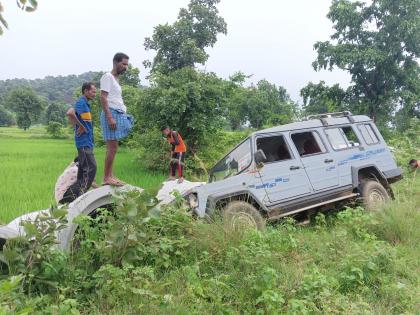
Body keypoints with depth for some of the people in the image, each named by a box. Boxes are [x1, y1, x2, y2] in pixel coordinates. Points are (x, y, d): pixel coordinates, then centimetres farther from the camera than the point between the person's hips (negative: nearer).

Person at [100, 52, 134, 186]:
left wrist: (123, 115, 17)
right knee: (112, 147, -11)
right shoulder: (107, 76, -5)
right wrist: (110, 117, -21)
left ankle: (110, 176, 12)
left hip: (119, 115, 9)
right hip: (111, 114, -9)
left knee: (113, 148, 8)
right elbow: (103, 98, -14)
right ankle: (106, 178, -8)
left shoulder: (116, 79, 22)